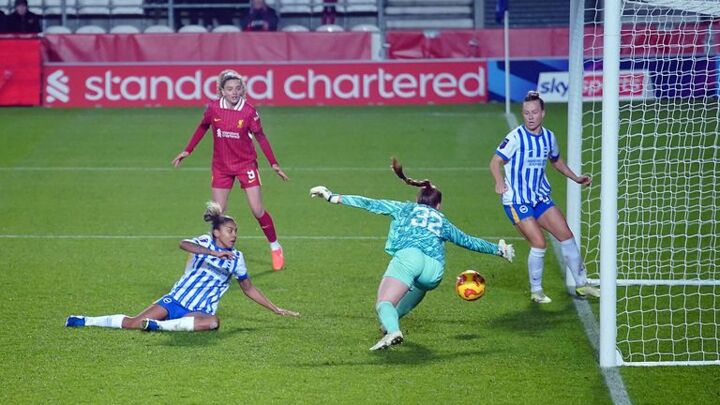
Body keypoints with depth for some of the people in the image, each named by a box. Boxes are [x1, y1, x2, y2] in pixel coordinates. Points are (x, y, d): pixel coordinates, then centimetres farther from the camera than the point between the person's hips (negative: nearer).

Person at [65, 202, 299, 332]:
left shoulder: (236, 258, 9)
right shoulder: (205, 243, -2)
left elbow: (248, 288, 20)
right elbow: (184, 244, -26)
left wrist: (276, 309, 18)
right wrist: (215, 253, -36)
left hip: (200, 311, 2)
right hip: (175, 300, -2)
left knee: (213, 322, -35)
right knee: (133, 323, -18)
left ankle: (160, 326, -40)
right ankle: (85, 321, -4)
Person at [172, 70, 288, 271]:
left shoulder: (249, 112, -14)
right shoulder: (213, 108, -9)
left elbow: (260, 137, -3)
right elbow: (202, 128, 10)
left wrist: (274, 164, -4)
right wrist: (187, 151, 11)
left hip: (246, 164, -2)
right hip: (221, 166, 2)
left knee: (258, 210, -4)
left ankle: (275, 247, 15)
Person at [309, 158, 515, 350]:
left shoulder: (406, 209, 28)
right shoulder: (443, 222, 33)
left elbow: (370, 204, 22)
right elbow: (469, 241, 41)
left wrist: (334, 197, 25)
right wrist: (498, 250, 56)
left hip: (409, 256, -3)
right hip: (435, 269, 3)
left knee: (383, 303, -15)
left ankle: (392, 331, -45)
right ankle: (392, 320, 29)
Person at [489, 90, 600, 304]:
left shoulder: (549, 137, 4)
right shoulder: (516, 137, -15)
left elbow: (556, 160, 24)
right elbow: (495, 162, -14)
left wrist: (576, 178, 16)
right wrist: (500, 183, -30)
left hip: (541, 198, 6)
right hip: (517, 201, -6)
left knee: (566, 236, 5)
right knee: (538, 243, -15)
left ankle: (581, 285, 20)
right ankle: (536, 291, 3)